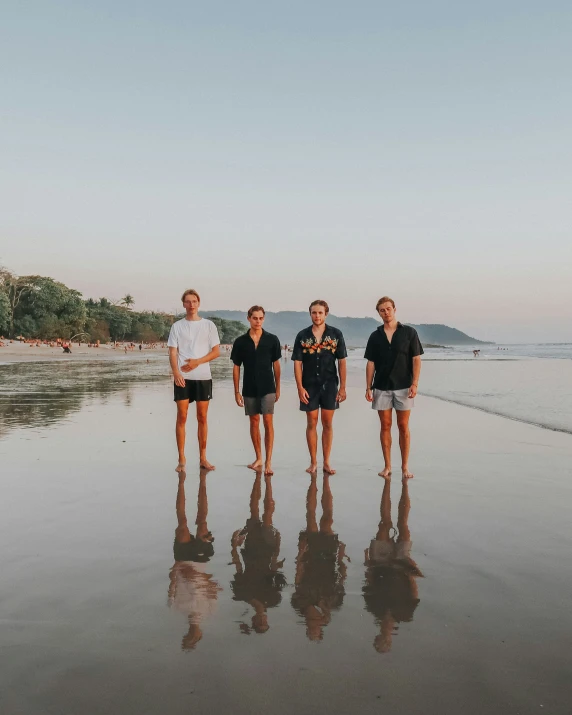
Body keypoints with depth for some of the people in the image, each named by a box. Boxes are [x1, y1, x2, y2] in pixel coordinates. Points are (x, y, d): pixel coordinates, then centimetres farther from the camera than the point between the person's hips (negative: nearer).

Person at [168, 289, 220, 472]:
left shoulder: (209, 325, 6)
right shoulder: (177, 326, 6)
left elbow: (216, 351, 3)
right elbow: (172, 352, 0)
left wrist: (197, 362, -10)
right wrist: (176, 372, -17)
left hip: (203, 377, 1)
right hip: (183, 378, -1)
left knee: (202, 418, 6)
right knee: (182, 417, -1)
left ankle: (203, 458, 14)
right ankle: (181, 459, 6)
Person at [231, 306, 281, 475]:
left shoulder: (272, 339, -2)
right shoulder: (240, 342, 0)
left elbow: (276, 364, 5)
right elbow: (236, 367, 4)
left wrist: (278, 388, 6)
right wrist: (236, 391, 1)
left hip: (267, 388, -2)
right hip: (249, 389, 2)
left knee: (268, 422, -8)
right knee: (254, 422, 10)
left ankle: (268, 462, -6)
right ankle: (258, 458, 22)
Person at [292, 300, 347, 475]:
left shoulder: (336, 334, -1)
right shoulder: (302, 336, 0)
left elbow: (342, 362, 1)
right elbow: (297, 363, 0)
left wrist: (342, 387, -3)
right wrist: (300, 387, -7)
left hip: (330, 385, 0)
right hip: (309, 386, 0)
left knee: (327, 424, 6)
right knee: (311, 423, 7)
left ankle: (326, 462, 14)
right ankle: (313, 462, 16)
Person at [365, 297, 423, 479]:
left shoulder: (409, 332, 0)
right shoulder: (375, 336, 6)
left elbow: (416, 359, -2)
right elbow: (370, 363, 7)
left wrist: (414, 383, -11)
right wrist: (368, 387, 0)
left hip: (403, 387, -2)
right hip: (381, 387, 2)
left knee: (403, 426, 3)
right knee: (385, 426, 5)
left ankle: (405, 466, 11)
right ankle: (387, 466, 12)